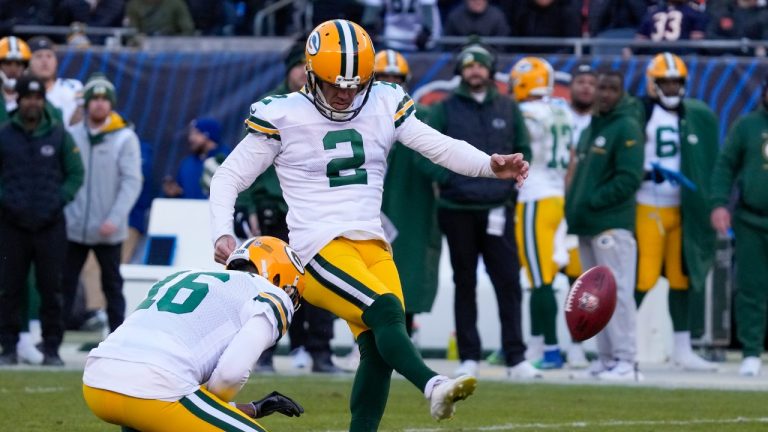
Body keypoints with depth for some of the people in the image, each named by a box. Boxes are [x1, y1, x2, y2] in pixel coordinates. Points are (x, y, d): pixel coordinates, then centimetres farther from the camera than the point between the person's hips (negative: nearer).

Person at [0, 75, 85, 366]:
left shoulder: (59, 135, 5)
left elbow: (76, 174, 8)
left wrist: (59, 201, -5)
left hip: (51, 225, 0)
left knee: (51, 289, 1)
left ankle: (51, 348, 6)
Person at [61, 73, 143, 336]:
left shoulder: (125, 139, -5)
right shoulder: (72, 136, 2)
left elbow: (132, 182, -10)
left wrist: (115, 219, -18)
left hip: (108, 232, -2)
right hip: (73, 227, 2)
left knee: (112, 286, 9)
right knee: (64, 284, 3)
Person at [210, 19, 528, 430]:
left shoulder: (384, 106, 9)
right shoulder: (282, 117, -1)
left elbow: (440, 146, 3)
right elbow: (228, 179, 5)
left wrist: (490, 165, -15)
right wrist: (222, 234, -10)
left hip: (373, 244, 5)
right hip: (321, 248, -5)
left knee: (378, 350, -7)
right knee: (386, 311, -28)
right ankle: (433, 386, -49)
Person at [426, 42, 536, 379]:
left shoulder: (507, 108, 9)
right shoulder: (447, 109, 3)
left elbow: (523, 149, 14)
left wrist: (508, 182, 0)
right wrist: (446, 179, -11)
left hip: (498, 209, 1)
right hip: (458, 209, -1)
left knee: (508, 283, -4)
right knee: (465, 284, 6)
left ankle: (515, 358, -3)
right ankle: (469, 358, 9)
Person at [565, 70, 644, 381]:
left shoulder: (627, 128, -8)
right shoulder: (591, 128, 19)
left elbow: (629, 178, -16)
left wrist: (593, 201, -15)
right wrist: (573, 205, 9)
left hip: (612, 224, -9)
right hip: (586, 226, 9)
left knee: (617, 291, -10)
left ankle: (625, 360, -10)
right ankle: (606, 358, 16)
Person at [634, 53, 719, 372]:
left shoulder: (697, 117, 10)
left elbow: (708, 166, 14)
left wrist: (709, 207, 9)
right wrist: (648, 172, -23)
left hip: (683, 210, 5)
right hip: (648, 209, -5)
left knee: (683, 276, 9)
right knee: (643, 277, -10)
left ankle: (682, 349, 17)